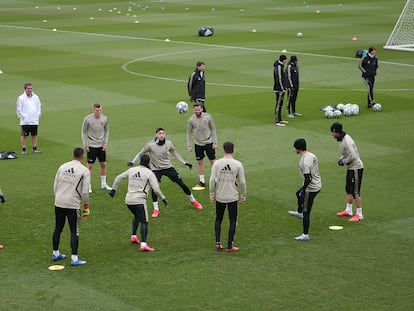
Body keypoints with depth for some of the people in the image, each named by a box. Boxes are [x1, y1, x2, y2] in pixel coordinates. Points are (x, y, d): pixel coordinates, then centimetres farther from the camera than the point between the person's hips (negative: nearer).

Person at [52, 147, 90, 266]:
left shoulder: (62, 167, 8)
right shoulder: (84, 171, -5)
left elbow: (55, 186, 11)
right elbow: (85, 191, -7)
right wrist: (86, 206, 5)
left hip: (59, 203, 5)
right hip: (73, 204, -5)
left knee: (58, 229, 17)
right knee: (74, 232, 0)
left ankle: (55, 253, 30)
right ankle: (74, 258, -3)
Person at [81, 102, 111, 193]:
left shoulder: (105, 118, -2)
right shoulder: (87, 119, -12)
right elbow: (84, 132, -2)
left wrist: (105, 143, 3)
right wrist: (85, 145, -5)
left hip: (101, 145, 4)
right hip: (91, 145, -4)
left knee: (103, 164, 10)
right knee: (90, 165, -2)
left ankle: (103, 184, 24)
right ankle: (88, 186, 7)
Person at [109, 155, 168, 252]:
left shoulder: (131, 170, 13)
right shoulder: (149, 173, -2)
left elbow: (118, 178, 19)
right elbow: (156, 189, -7)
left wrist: (113, 189, 31)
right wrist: (163, 198, 5)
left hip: (128, 200, 6)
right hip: (139, 200, -6)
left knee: (137, 216, 31)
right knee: (144, 222, -9)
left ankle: (133, 236, 32)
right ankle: (143, 244, -22)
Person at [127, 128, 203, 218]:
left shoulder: (168, 143, -9)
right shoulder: (150, 145, -16)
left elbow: (175, 153, 8)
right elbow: (141, 154, -3)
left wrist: (185, 163, 7)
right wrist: (133, 162, -15)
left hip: (168, 167, 2)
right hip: (156, 169, -2)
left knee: (182, 184, 1)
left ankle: (193, 201, 24)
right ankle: (156, 209, -1)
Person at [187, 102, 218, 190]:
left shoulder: (208, 117, -10)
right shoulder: (191, 119, -7)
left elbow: (213, 129, -1)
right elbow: (189, 133, 2)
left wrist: (215, 142, -4)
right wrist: (189, 145, 0)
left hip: (209, 143, -1)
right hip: (198, 143, 1)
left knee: (212, 161, 2)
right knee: (200, 163, 6)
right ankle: (202, 182, 14)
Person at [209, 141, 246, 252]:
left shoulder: (217, 163, -6)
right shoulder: (238, 164, -7)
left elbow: (212, 180, -7)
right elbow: (242, 182, -4)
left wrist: (212, 195, 4)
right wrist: (243, 196, 8)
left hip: (219, 197, 1)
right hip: (233, 197, -1)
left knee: (218, 220, 18)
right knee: (233, 222, 9)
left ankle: (217, 243, 13)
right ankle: (229, 246, 9)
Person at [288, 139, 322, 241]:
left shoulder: (304, 162, -27)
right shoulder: (312, 155, 2)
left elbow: (308, 179, -29)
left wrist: (303, 190, -19)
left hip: (311, 188, -10)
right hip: (318, 184, 10)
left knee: (306, 212, 2)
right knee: (298, 194, 36)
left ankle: (305, 235, 11)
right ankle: (299, 212, 61)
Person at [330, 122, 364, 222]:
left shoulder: (346, 141, -25)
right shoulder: (343, 138, 6)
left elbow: (352, 156, -30)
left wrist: (343, 162, -16)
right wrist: (341, 158, 4)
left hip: (356, 168, -10)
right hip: (350, 167, 10)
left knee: (355, 192, -5)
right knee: (348, 190, 19)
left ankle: (359, 214, 3)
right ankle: (348, 210, 32)